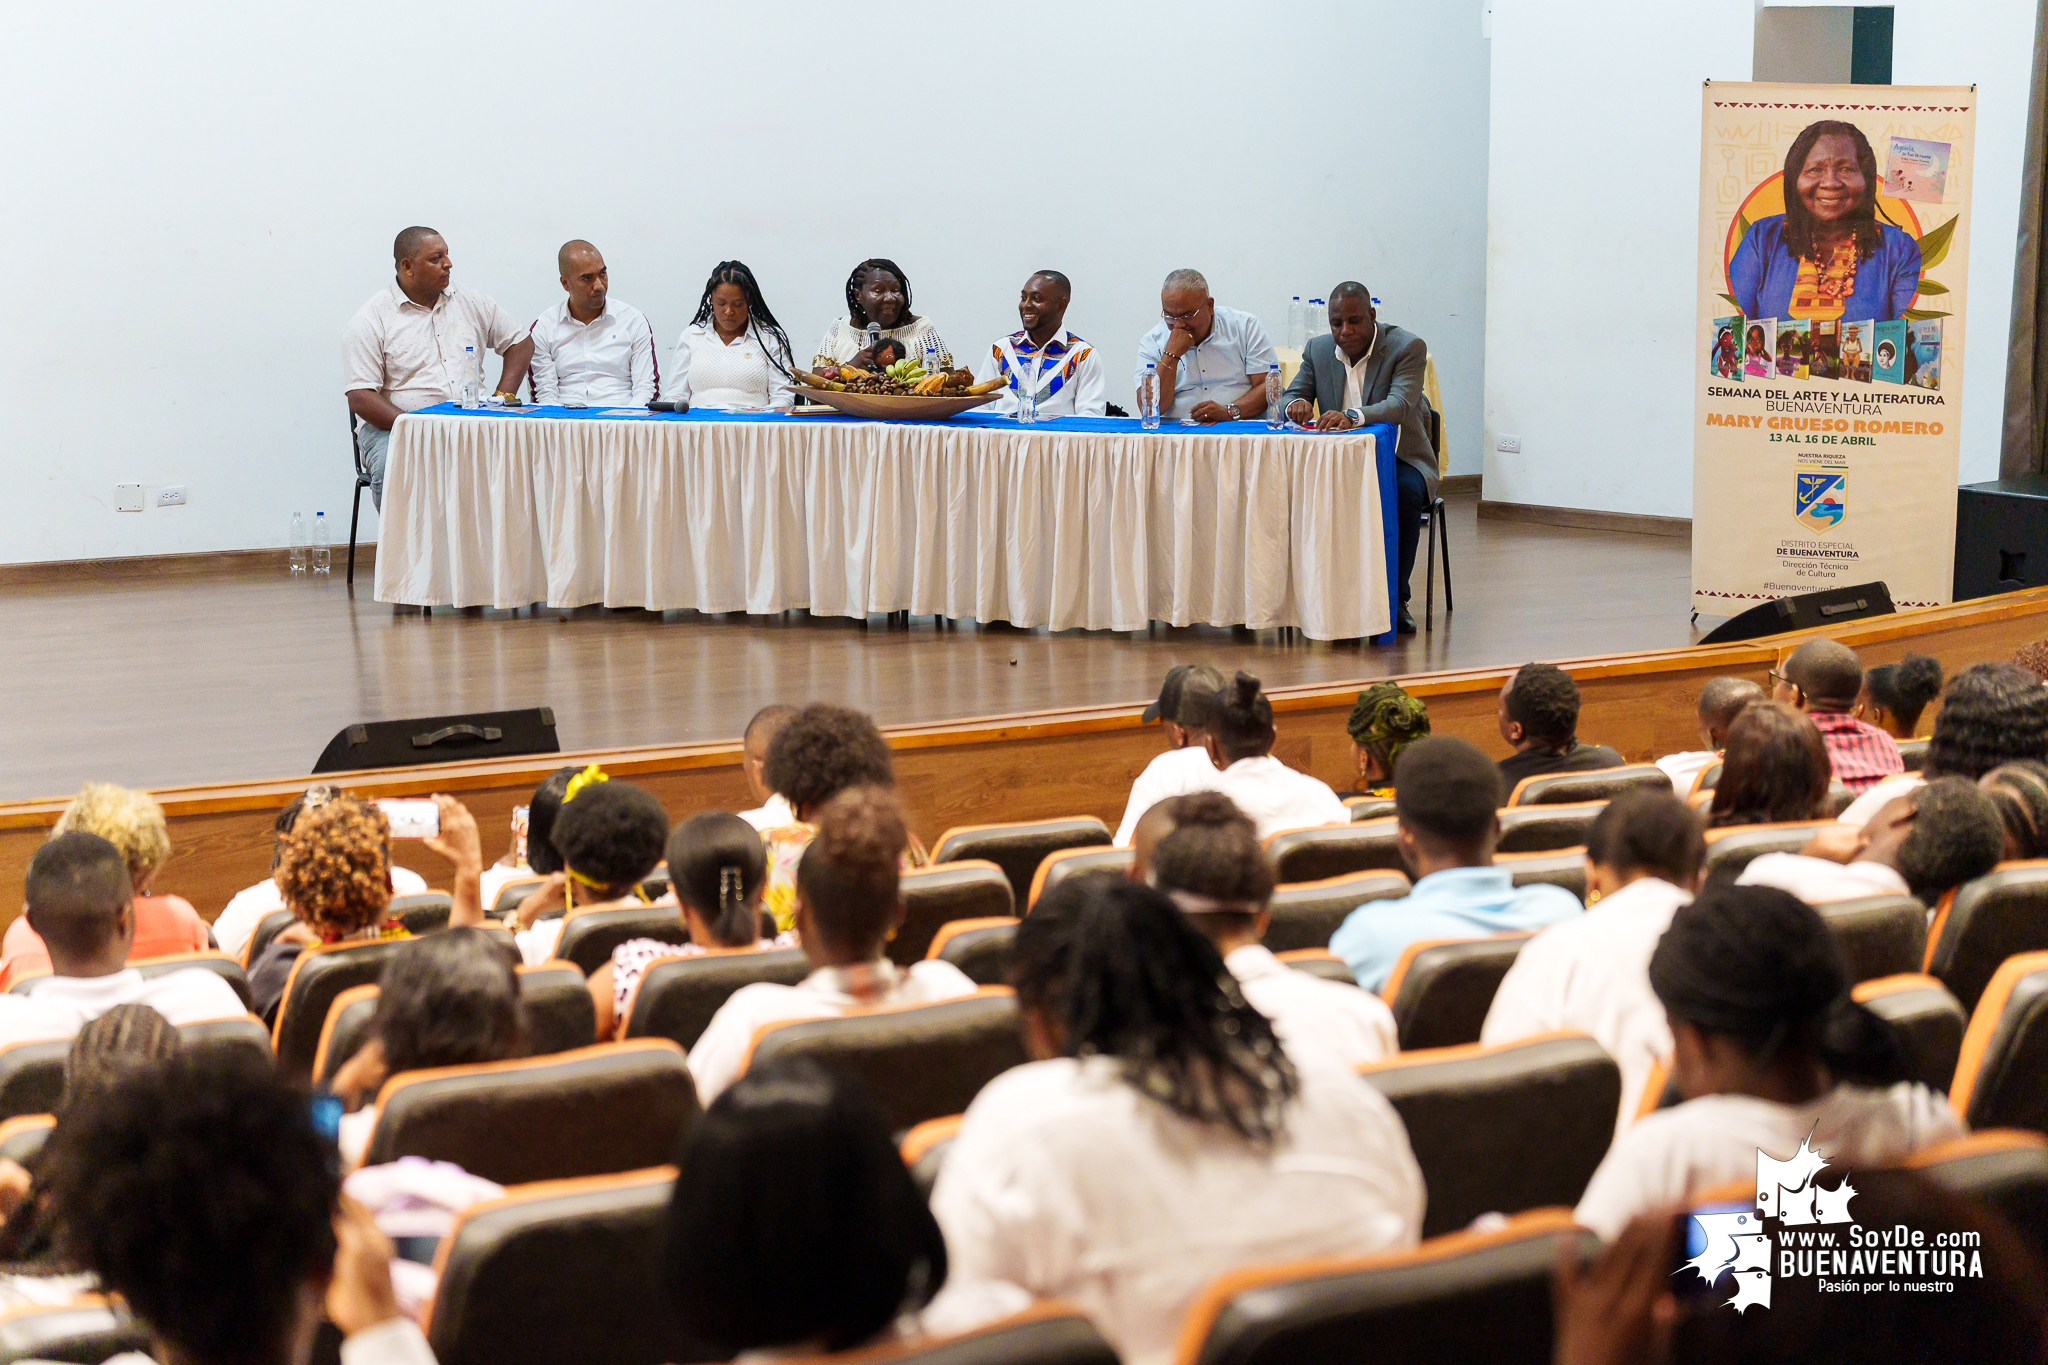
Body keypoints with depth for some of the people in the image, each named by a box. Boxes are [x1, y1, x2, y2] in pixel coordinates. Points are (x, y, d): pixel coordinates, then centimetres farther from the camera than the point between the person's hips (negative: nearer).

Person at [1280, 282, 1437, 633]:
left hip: (1396, 458, -4)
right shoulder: (1318, 349, 7)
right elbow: (1290, 397, 6)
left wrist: (1353, 416, -45)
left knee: (1405, 493, -37)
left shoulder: (1407, 347, -9)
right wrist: (1296, 404, -22)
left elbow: (1400, 405, -25)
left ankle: (1396, 600, -22)